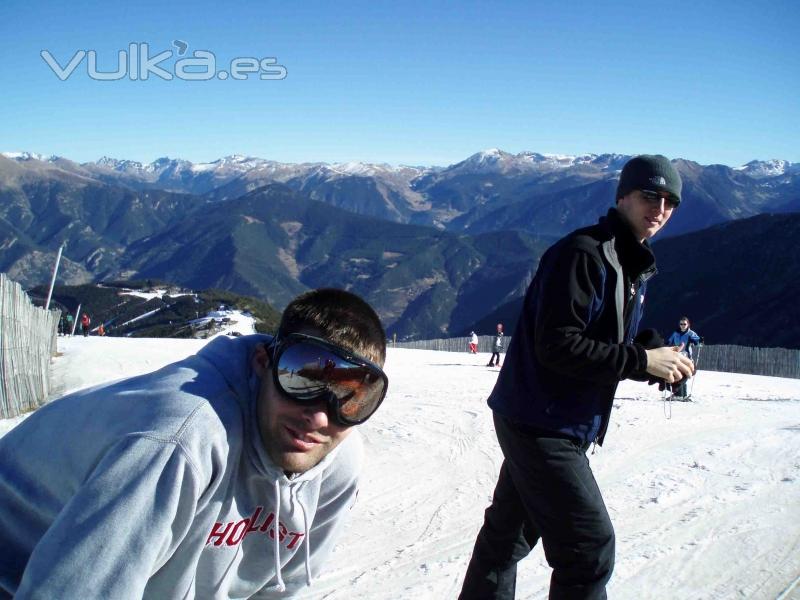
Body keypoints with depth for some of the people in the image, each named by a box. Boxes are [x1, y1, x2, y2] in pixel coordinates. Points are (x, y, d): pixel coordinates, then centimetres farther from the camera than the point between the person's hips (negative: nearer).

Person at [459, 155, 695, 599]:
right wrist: (640, 360, -22)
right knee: (589, 547, -7)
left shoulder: (635, 268, 13)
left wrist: (658, 361, -2)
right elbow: (557, 345, -24)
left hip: (566, 425, 10)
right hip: (542, 425, -10)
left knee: (510, 532, 21)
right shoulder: (583, 253, -17)